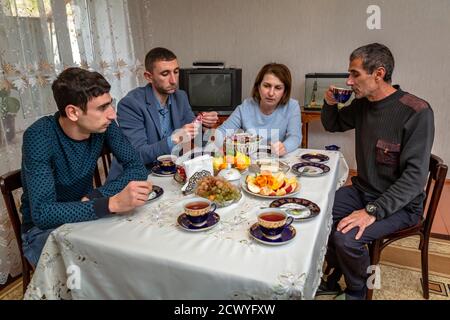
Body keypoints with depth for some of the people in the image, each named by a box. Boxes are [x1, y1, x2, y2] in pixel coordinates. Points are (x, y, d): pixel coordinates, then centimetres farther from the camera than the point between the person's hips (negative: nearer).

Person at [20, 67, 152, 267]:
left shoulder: (103, 125, -12)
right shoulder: (39, 137, -26)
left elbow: (137, 169, -9)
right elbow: (42, 213, -32)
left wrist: (93, 197, -23)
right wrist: (112, 203, -44)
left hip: (86, 215, 5)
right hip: (44, 227, -5)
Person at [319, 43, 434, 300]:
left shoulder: (416, 112, -21)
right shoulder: (362, 104, 1)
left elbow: (416, 175, -24)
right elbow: (333, 125, 20)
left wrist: (373, 211, -30)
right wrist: (330, 104, -3)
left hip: (400, 203, -7)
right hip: (363, 190, 7)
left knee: (345, 238, -27)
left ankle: (357, 292, 5)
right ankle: (335, 276, 15)